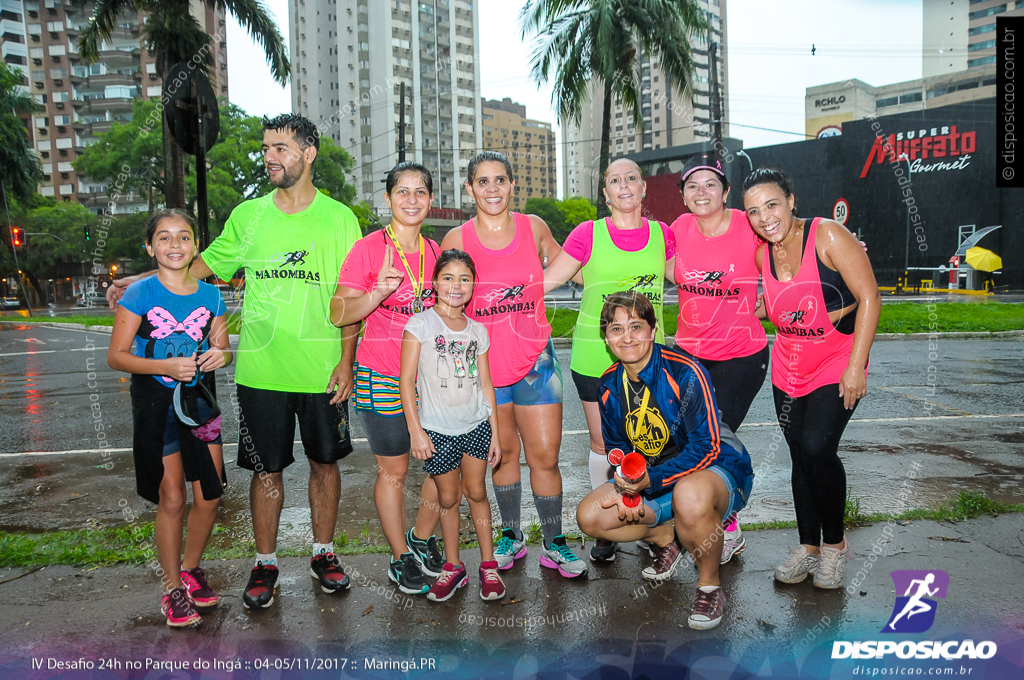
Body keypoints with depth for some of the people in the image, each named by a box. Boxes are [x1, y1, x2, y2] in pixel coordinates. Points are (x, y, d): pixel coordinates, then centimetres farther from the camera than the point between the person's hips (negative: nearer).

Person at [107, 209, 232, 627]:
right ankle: (173, 588, 18)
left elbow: (221, 349, 13)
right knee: (172, 499, 0)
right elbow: (117, 356, -7)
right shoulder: (140, 294, -7)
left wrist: (220, 356, -11)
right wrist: (166, 366, -21)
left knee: (210, 495, 6)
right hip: (155, 404, -4)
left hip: (200, 400, 4)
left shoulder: (209, 295, 4)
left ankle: (191, 568, 31)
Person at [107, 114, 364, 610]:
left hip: (322, 372, -1)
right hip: (261, 371, 1)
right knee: (266, 468, 9)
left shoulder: (340, 218, 0)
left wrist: (346, 361, -6)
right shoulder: (247, 215, 5)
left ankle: (323, 552, 31)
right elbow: (207, 263, 16)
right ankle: (265, 563, 27)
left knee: (325, 461, 12)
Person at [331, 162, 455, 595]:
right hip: (383, 377, -4)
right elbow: (339, 314, -13)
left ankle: (422, 539, 31)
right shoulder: (368, 248, -6)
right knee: (394, 470, 6)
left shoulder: (435, 251, 9)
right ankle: (401, 558, 25)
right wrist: (379, 292, -29)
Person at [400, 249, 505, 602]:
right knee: (448, 498, 7)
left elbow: (486, 383, 8)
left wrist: (495, 432, 7)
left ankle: (488, 565, 21)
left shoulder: (478, 331, 6)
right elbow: (407, 379, -8)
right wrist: (415, 429, -12)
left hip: (476, 425, 2)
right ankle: (453, 567, 22)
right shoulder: (420, 324, -6)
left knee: (476, 492, 9)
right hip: (437, 428, -2)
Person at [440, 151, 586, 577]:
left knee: (544, 455, 1)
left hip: (534, 358, 0)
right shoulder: (457, 239, -3)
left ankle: (554, 544, 18)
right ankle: (511, 536, 31)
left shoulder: (533, 228, 0)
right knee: (504, 452, 12)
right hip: (484, 362, 0)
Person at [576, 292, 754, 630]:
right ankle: (668, 537, 12)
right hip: (650, 479, 6)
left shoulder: (685, 372, -23)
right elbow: (617, 448, 8)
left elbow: (708, 447, -25)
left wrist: (651, 479, -35)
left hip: (719, 470, -6)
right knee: (590, 516, -9)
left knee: (689, 494, -42)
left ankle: (710, 585, -14)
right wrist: (627, 488, -13)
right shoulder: (609, 385, -2)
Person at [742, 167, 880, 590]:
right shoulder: (762, 254, 2)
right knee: (800, 456, 8)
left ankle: (835, 544, 7)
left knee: (816, 448, -17)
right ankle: (808, 547, 23)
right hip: (788, 368, 5)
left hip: (838, 366, -5)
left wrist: (856, 365, -19)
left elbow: (868, 298, -16)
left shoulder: (828, 235, -15)